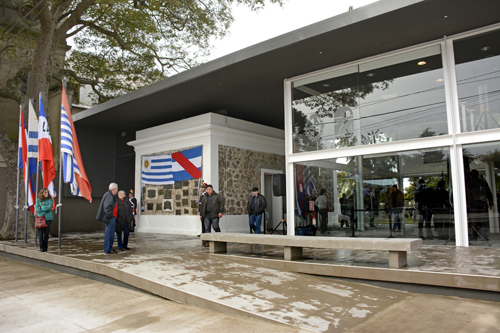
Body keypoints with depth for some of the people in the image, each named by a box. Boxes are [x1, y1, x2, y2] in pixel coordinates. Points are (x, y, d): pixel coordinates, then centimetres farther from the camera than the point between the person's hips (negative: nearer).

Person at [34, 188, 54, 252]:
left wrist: (41, 207, -4)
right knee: (40, 233, -3)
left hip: (48, 218, 0)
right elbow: (37, 209, -3)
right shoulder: (38, 200, 6)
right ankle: (41, 247, 8)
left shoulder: (50, 200, 6)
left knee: (46, 233, 1)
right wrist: (45, 209, -8)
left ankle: (45, 247, 10)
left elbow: (49, 207, -8)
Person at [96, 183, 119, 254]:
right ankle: (108, 249, 0)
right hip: (110, 218, -11)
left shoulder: (110, 195, 18)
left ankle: (109, 248, 23)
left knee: (110, 234, 15)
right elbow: (107, 207, -23)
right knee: (109, 234, -5)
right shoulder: (109, 195, -15)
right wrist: (110, 215, -19)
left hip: (111, 218, 11)